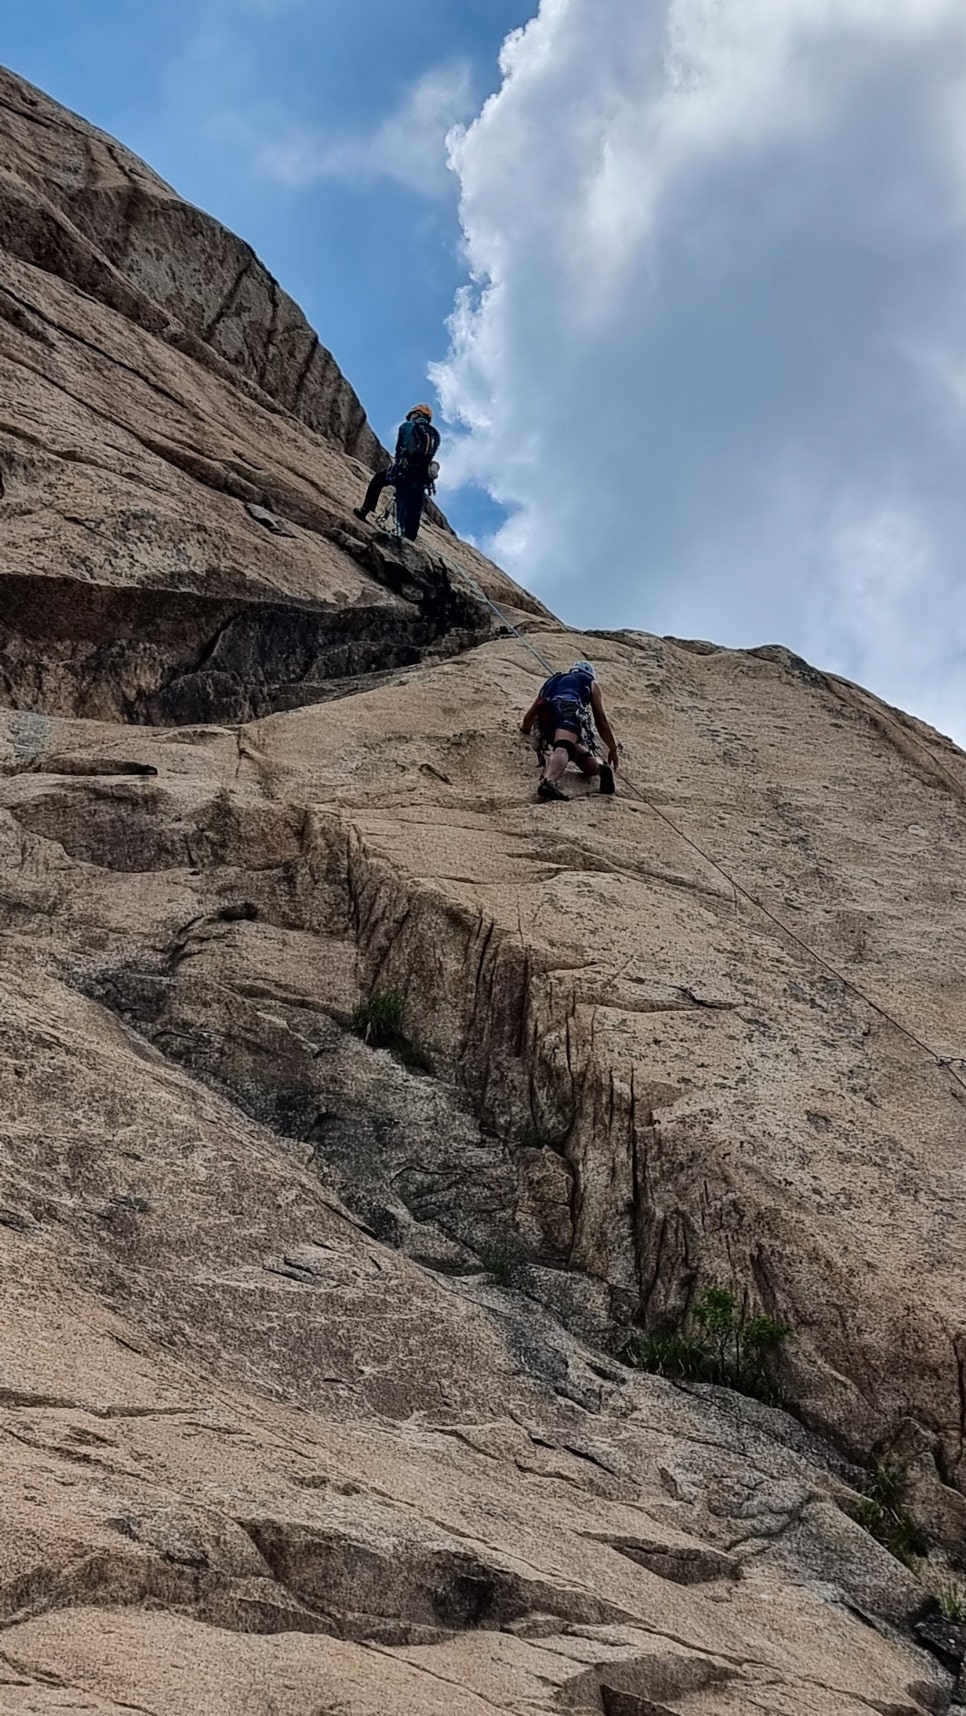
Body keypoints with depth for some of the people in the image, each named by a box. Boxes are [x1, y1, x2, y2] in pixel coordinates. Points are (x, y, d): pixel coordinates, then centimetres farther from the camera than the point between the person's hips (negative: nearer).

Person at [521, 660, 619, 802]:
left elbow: (529, 717, 47)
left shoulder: (552, 681, 42)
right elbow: (602, 721, 27)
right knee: (564, 747, -25)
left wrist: (525, 727, 68)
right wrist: (613, 748, 32)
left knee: (581, 754, 2)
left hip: (546, 719, 3)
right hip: (569, 709, -3)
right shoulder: (590, 683, 33)